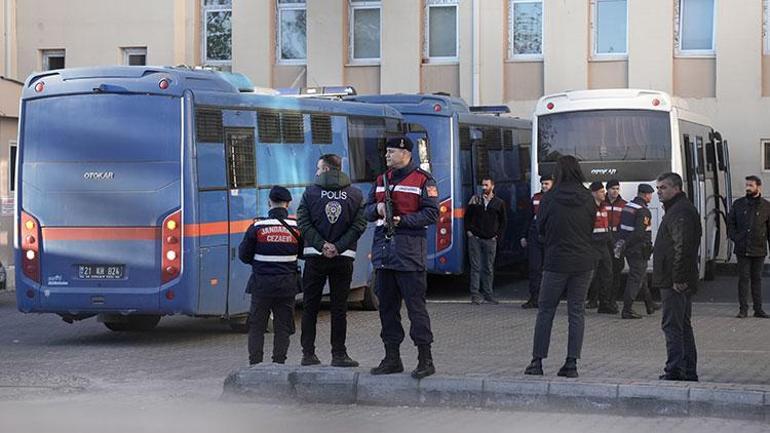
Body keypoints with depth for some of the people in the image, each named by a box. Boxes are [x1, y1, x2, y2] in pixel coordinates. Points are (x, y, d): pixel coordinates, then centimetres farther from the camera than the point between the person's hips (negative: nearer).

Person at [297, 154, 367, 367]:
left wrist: (321, 245, -9)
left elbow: (303, 223, -9)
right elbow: (358, 226, -6)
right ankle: (338, 355, 4)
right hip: (344, 258, 1)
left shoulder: (310, 192, -1)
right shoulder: (355, 195, 2)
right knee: (339, 307, 5)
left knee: (310, 306, 8)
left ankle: (308, 353, 7)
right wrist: (339, 246, -8)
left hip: (315, 256, -1)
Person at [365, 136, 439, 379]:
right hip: (383, 250, 7)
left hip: (409, 251, -7)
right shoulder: (381, 180, 18)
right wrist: (378, 208, -3)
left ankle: (425, 359, -3)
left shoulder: (423, 180, -3)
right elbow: (367, 211, 20)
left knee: (415, 305, -7)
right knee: (387, 305, 10)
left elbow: (432, 213, -9)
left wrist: (402, 220, -16)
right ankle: (392, 358, 18)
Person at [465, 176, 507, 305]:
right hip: (474, 238, 0)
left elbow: (503, 221, 12)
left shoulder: (499, 203, 6)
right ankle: (475, 294, 0)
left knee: (489, 268, 5)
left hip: (490, 240, 0)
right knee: (476, 267, -2)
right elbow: (467, 216, 13)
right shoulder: (475, 200, 6)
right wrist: (468, 230, 2)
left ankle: (488, 294, 11)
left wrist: (498, 235, 2)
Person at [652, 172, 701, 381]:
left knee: (672, 325, -10)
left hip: (674, 283, -11)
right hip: (681, 281, 11)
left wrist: (678, 278, -24)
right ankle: (689, 372, 18)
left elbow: (682, 248, -22)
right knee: (683, 325, 14)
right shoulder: (676, 209, 20)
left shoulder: (680, 212, -15)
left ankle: (675, 370, -12)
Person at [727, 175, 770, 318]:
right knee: (743, 278, -1)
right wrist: (735, 238, -3)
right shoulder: (738, 204, 7)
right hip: (742, 249, 0)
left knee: (757, 279, 7)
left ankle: (758, 309, 12)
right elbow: (730, 223, 11)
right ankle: (743, 309, 3)